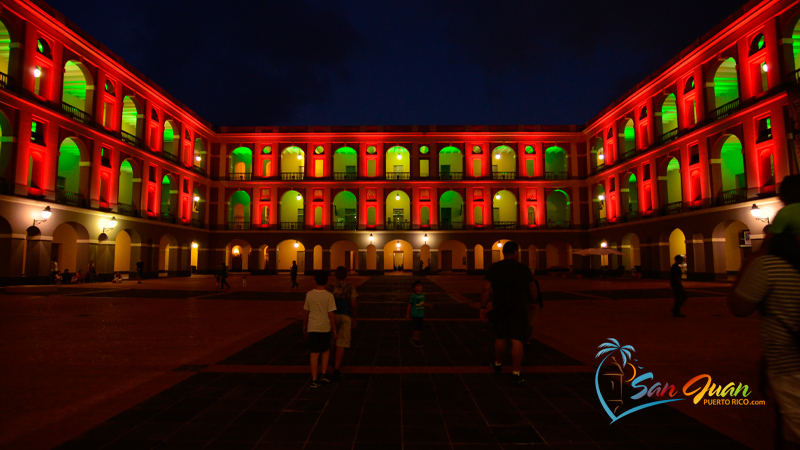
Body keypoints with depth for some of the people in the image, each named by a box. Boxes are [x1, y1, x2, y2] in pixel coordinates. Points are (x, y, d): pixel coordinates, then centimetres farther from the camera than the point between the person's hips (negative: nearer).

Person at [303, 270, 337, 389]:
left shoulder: (309, 294, -3)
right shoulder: (329, 296, -11)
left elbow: (306, 313, 5)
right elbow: (331, 315, -10)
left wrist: (304, 326, 17)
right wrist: (334, 329, -1)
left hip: (312, 328, 2)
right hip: (325, 327, -2)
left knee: (314, 353, 6)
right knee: (326, 351, 19)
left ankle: (314, 380, 8)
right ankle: (323, 374, 13)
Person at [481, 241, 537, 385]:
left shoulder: (493, 268, -2)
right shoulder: (524, 269, -2)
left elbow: (486, 289, -8)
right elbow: (533, 290, 7)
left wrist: (483, 308, -5)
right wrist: (532, 300, 27)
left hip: (500, 308, 2)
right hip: (519, 308, -2)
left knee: (501, 337, 19)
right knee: (517, 340, -2)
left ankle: (498, 365, 36)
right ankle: (516, 373, -2)